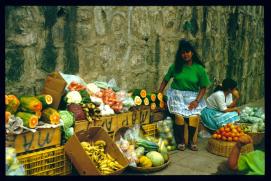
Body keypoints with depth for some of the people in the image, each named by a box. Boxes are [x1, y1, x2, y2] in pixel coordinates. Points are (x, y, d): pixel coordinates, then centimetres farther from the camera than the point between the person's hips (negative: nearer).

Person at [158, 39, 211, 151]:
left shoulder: (199, 68, -3)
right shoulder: (175, 66, 1)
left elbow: (203, 87, -1)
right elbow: (165, 80, 9)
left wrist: (197, 100, -12)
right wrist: (159, 94, 2)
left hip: (192, 97, 0)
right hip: (177, 95, 0)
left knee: (194, 117, -22)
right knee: (179, 116, -23)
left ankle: (191, 140, 5)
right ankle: (180, 141, 1)